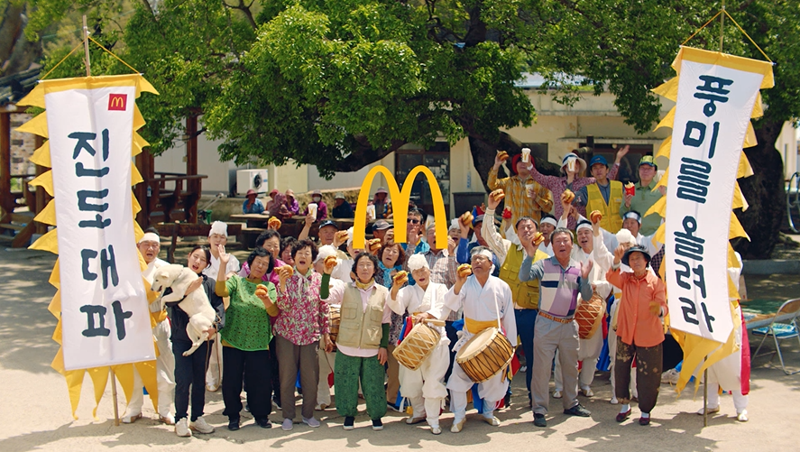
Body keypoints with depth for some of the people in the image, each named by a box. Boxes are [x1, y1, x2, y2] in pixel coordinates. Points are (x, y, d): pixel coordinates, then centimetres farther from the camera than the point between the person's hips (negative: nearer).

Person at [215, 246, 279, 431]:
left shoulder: (269, 287, 9)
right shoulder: (236, 281, 5)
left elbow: (274, 312, -4)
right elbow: (221, 290, -16)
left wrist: (266, 300, -26)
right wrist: (223, 264, -23)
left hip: (259, 343, 1)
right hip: (233, 340, -1)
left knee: (261, 380, -1)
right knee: (231, 379, 0)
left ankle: (260, 414, 18)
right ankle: (233, 415, 17)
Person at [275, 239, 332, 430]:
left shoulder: (318, 279, 3)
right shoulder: (286, 277, -2)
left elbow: (323, 308, 7)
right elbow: (283, 306, -12)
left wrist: (326, 334, 6)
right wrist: (282, 283, -23)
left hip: (311, 334, 1)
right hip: (287, 333, -1)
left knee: (310, 377, 4)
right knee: (287, 376, 3)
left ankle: (308, 414, 19)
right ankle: (288, 416, 14)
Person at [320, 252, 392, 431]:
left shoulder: (383, 292, 4)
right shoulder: (345, 289, 1)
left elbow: (386, 322, 8)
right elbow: (325, 296, -16)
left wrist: (384, 345, 2)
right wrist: (327, 274, -28)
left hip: (372, 349, 0)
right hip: (347, 348, 0)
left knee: (373, 383, 4)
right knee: (347, 383, 7)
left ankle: (376, 414, 22)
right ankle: (349, 414, 25)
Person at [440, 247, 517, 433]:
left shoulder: (502, 287, -1)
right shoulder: (466, 284, -4)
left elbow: (509, 317, 4)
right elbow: (450, 304, -19)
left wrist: (510, 344, 4)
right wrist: (458, 285, -34)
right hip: (469, 340, -1)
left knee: (494, 378, 6)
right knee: (459, 375, -10)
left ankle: (488, 412, 28)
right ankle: (459, 416, 2)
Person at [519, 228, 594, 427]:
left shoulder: (578, 268, 4)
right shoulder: (544, 265, -6)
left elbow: (587, 297, 1)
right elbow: (524, 276, -22)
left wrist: (585, 278, -16)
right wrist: (530, 254, -33)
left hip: (569, 325, 4)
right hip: (546, 323, -4)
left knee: (571, 366, 16)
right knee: (542, 367, -4)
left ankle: (571, 404, 31)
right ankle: (539, 409, 2)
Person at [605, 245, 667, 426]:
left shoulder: (656, 282, -4)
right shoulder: (626, 279, 4)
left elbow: (663, 306, -13)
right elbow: (611, 278, -16)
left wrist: (659, 310, -37)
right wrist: (617, 260, -33)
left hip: (649, 336, -3)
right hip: (625, 334, 3)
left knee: (648, 376, 2)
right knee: (620, 370, 6)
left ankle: (645, 411, 20)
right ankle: (624, 405, 26)